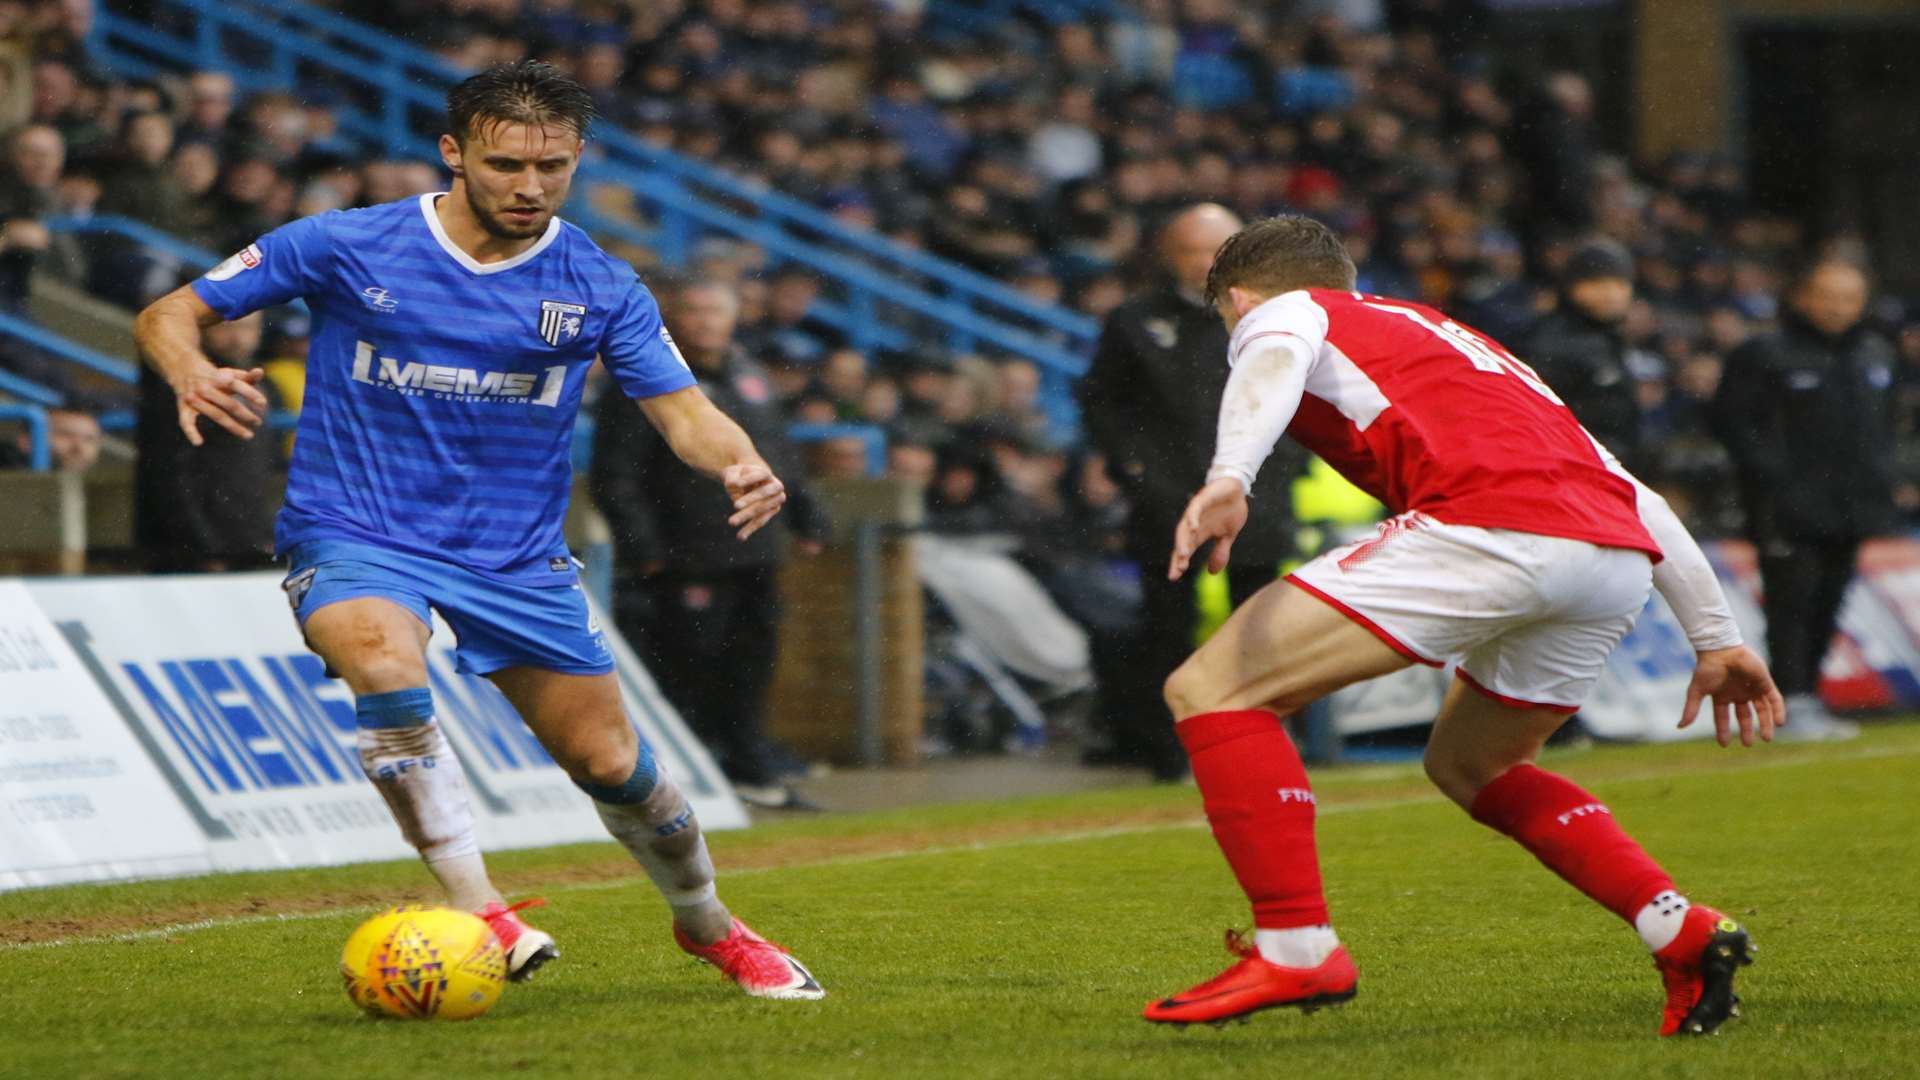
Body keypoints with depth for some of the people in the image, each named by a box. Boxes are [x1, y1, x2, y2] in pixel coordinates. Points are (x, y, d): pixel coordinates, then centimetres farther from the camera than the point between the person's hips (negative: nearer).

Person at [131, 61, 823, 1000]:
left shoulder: (598, 288, -2)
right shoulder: (345, 248, -8)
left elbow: (681, 409, -6)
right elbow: (166, 314, -3)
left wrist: (738, 464, -30)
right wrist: (189, 372, -27)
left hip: (517, 559, 3)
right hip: (356, 536, -3)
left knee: (611, 764, 4)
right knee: (385, 664, -35)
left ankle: (710, 930, 32)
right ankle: (475, 910, -29)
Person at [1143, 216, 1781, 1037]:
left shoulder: (1284, 312, 22)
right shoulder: (1451, 338, 40)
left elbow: (1273, 364, -6)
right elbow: (1634, 497, 36)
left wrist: (1229, 479, -24)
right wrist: (1716, 639, 38)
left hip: (1489, 528, -7)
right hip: (1622, 569, 7)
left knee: (1211, 692, 0)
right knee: (1466, 764, 31)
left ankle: (1296, 948, -9)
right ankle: (1684, 934, 19)